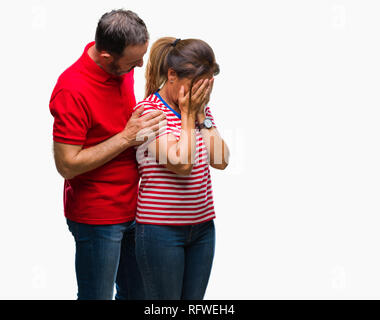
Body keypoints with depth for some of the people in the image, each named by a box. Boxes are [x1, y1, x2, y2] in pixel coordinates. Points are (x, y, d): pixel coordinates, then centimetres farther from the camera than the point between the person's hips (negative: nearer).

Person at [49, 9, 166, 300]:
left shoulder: (123, 69, 1)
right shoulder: (73, 90, -24)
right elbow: (67, 164, -23)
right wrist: (127, 136, -24)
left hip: (131, 208, 8)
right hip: (96, 217, -8)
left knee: (137, 293, 18)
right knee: (97, 296, 5)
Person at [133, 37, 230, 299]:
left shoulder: (200, 108, 7)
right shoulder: (149, 110, -12)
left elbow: (221, 160, -3)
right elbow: (182, 163, -22)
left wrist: (201, 115, -6)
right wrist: (188, 115, -13)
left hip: (202, 226, 6)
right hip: (161, 228, -6)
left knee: (194, 299, 13)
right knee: (165, 299, 5)